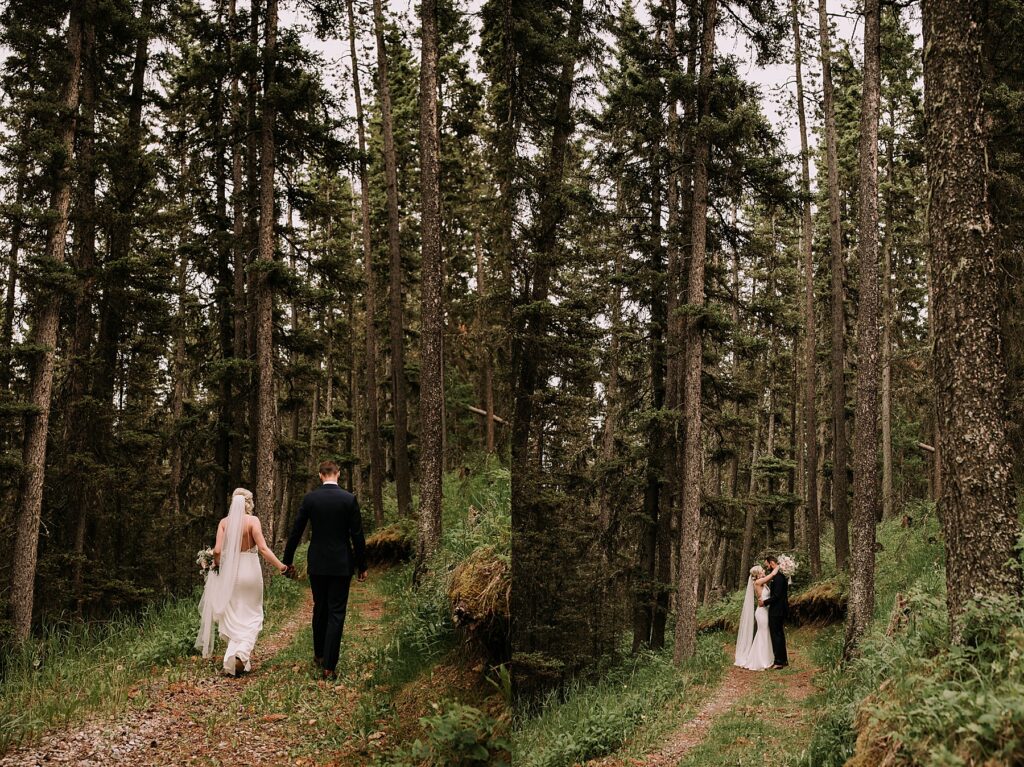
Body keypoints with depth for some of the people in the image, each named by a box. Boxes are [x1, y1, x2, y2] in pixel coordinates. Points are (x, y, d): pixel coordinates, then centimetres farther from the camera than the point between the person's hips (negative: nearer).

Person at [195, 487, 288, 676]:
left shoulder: (224, 522, -1)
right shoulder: (253, 520, -8)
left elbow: (217, 550, -8)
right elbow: (263, 548, -16)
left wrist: (217, 565, 11)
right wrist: (280, 565, -9)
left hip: (229, 571, 2)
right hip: (250, 570, -2)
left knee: (233, 618, 13)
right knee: (252, 616, 9)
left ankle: (232, 660, 13)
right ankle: (241, 653, -13)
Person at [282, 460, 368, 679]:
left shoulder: (310, 498, -3)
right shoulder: (349, 499, -8)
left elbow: (296, 531, 0)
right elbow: (357, 535, -6)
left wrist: (288, 561, 11)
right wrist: (362, 566, 2)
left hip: (317, 564, 2)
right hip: (342, 564, -2)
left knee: (320, 609, 20)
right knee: (336, 613, 1)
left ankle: (319, 655, 33)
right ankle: (329, 666, -3)